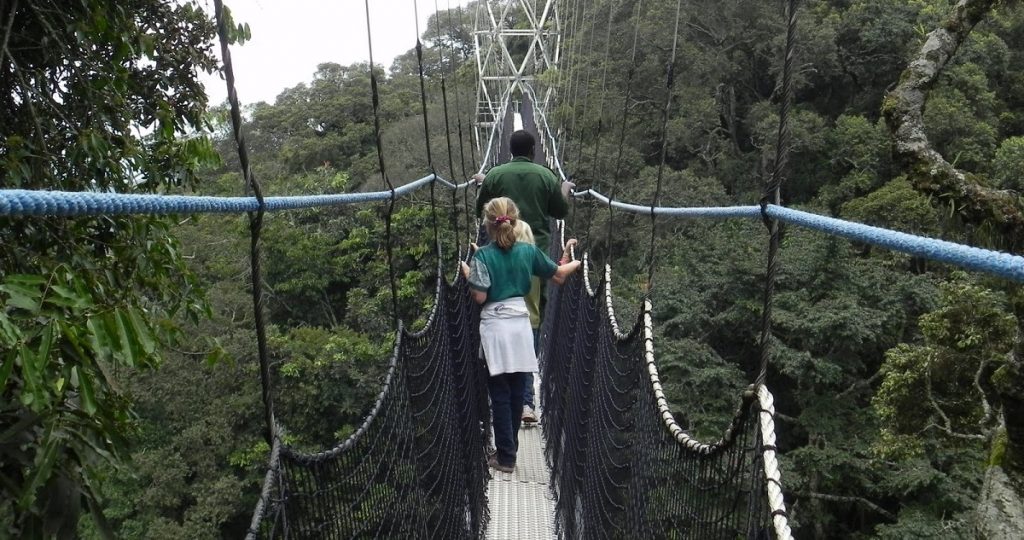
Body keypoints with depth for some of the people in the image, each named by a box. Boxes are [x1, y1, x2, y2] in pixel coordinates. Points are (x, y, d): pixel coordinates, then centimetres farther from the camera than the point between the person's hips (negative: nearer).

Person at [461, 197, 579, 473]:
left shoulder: (482, 255, -10)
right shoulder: (528, 251, 1)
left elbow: (480, 296, -15)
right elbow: (558, 275, 11)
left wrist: (467, 273, 1)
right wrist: (577, 263, 30)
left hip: (495, 327, -3)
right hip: (521, 324, 3)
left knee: (500, 395, 4)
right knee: (517, 393, 13)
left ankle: (506, 457, 7)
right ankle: (509, 449, 24)